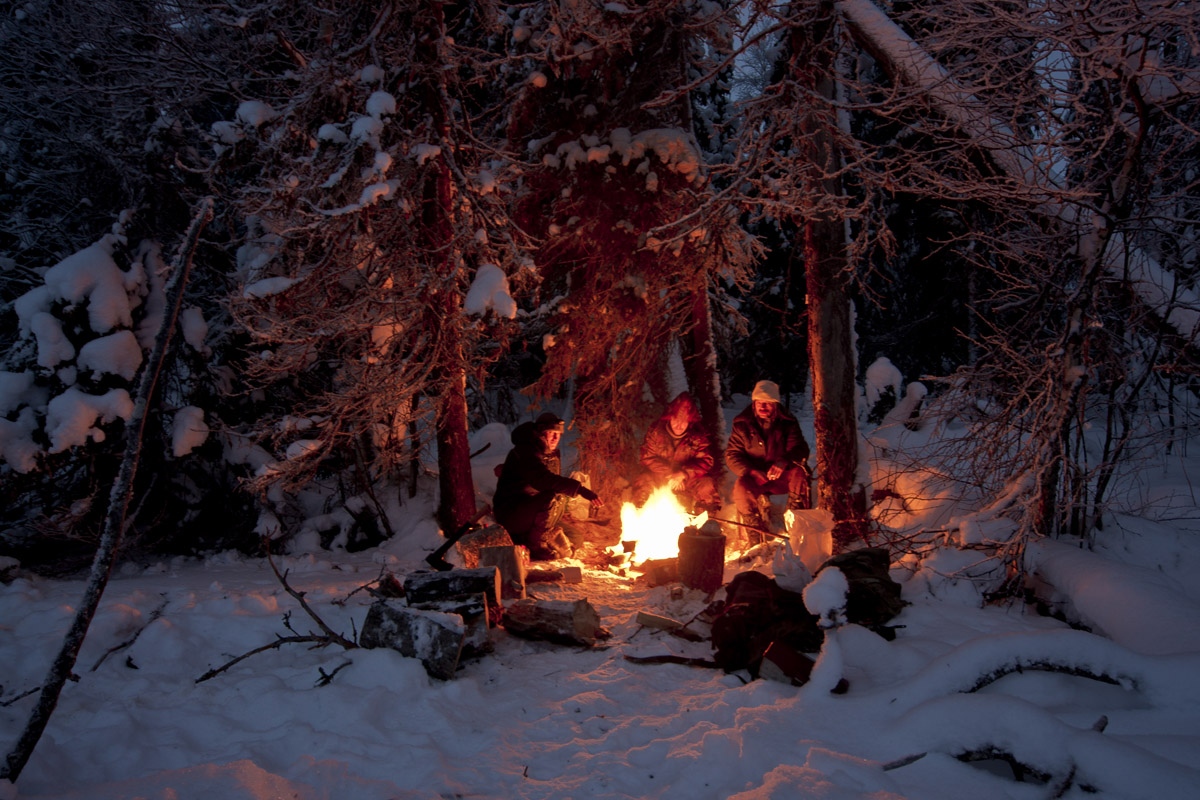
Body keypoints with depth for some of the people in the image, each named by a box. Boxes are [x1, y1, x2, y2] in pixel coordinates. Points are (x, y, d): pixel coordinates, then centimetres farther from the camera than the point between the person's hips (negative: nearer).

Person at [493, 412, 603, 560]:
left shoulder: (553, 455, 13)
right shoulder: (525, 451, -18)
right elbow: (543, 480, -34)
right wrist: (580, 490, -43)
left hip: (530, 512, 9)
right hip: (509, 511, -9)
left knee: (564, 552, 3)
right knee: (556, 497, -32)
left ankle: (520, 539, 17)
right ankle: (536, 543, -16)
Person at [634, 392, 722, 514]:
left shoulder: (698, 436, -10)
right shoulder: (655, 431, -9)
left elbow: (706, 461, -15)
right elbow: (648, 457, -8)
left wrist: (683, 473, -30)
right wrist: (669, 475, -19)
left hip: (688, 477, 0)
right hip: (660, 476, 0)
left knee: (707, 485, -27)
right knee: (643, 483, -28)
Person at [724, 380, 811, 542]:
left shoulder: (788, 423, 3)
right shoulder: (742, 425, 3)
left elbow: (800, 450, -10)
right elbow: (732, 455, 0)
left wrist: (783, 462, -33)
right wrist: (752, 472, -19)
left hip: (782, 477, 0)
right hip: (754, 478, 0)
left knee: (799, 473, -32)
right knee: (741, 488, -34)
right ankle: (757, 539, -22)